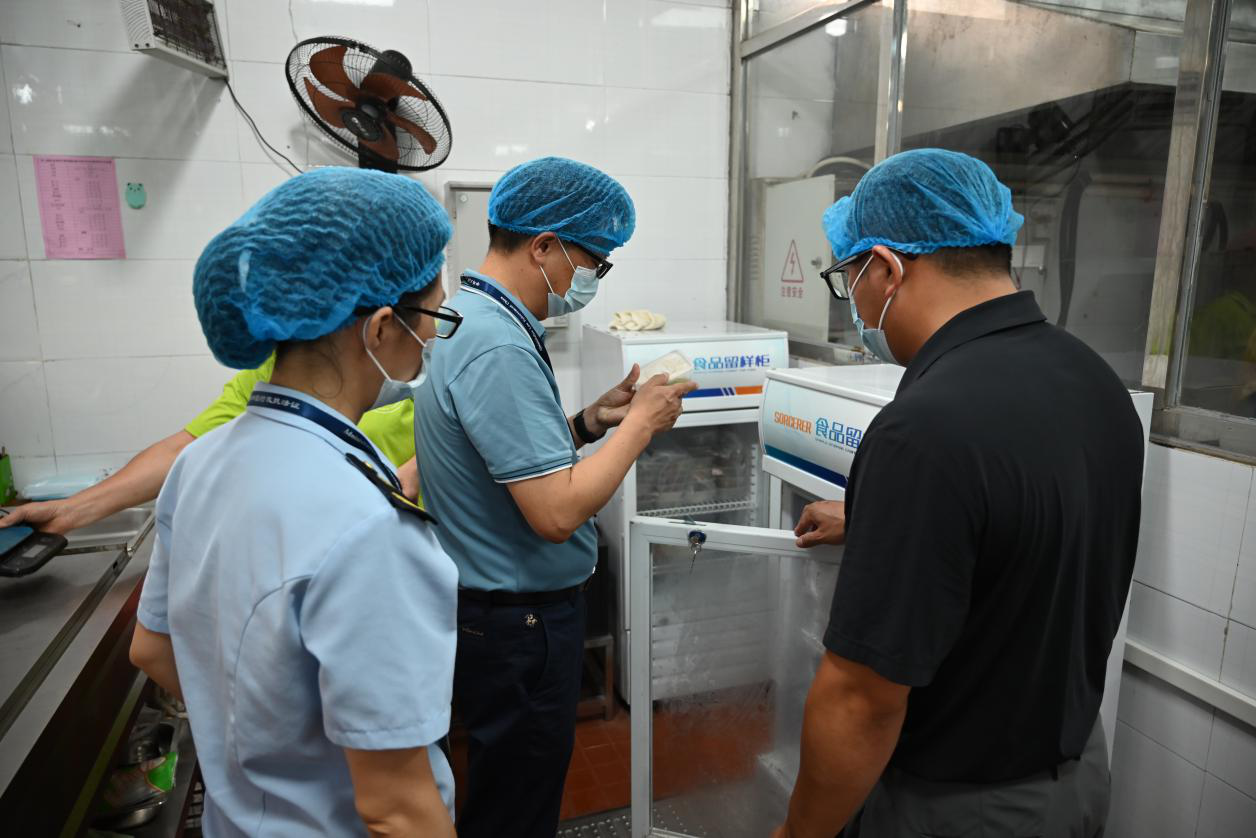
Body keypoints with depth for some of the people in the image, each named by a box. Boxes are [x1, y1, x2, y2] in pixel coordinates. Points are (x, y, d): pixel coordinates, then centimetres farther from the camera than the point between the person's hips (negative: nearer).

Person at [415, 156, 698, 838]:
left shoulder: (468, 317, 6)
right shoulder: (498, 347, -26)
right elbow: (558, 511, -29)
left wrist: (593, 419, 2)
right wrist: (641, 424, -17)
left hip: (494, 609, 10)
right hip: (518, 623, -10)